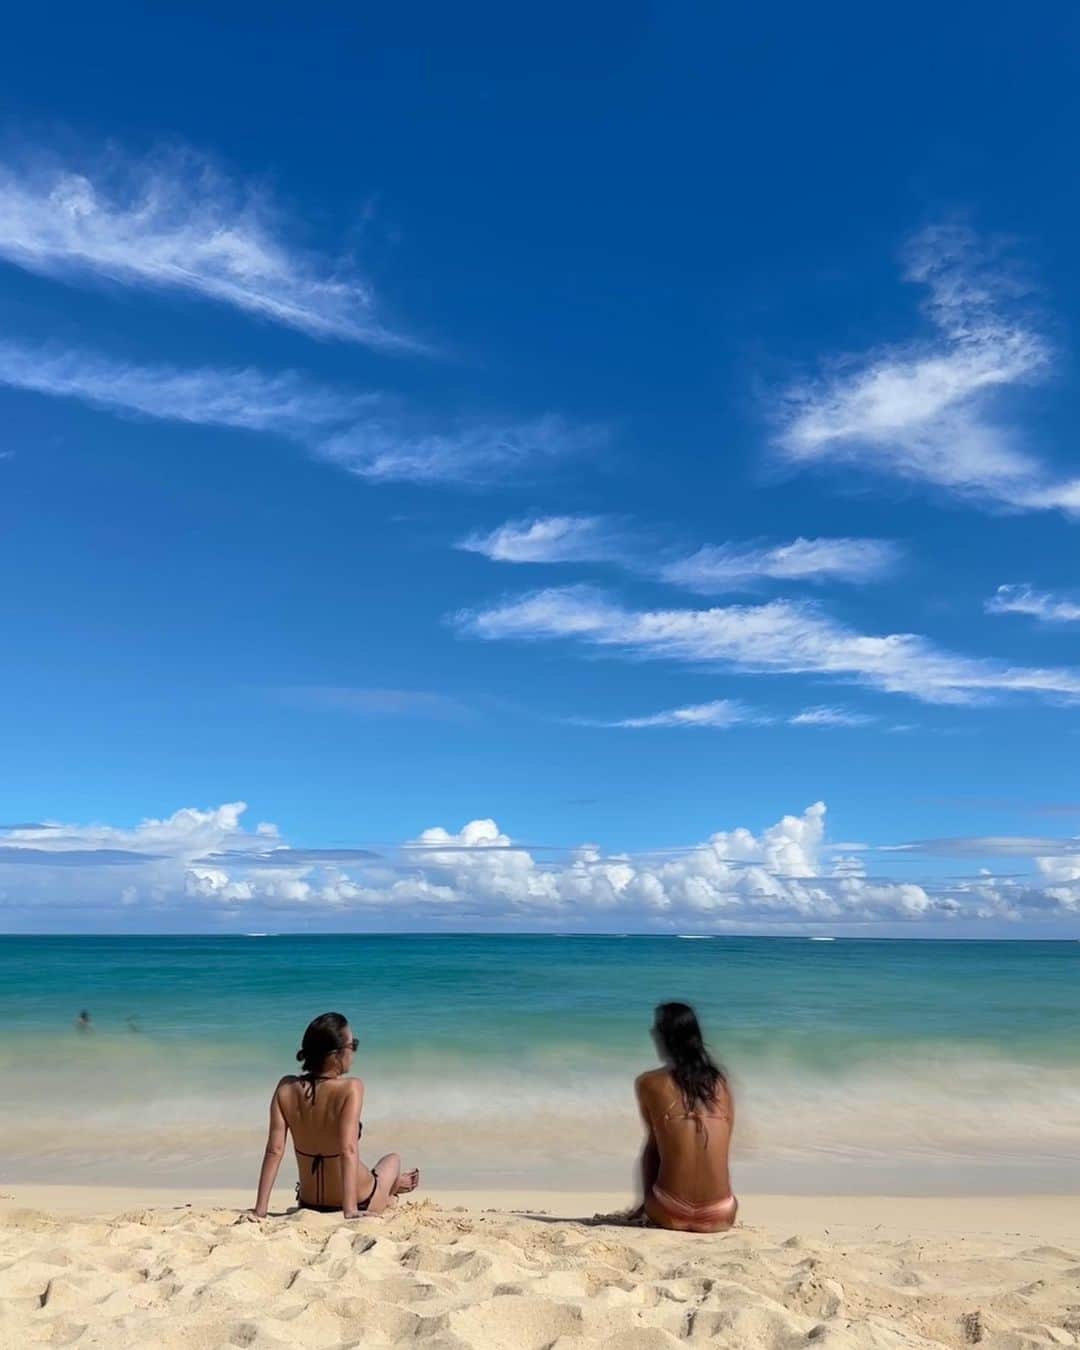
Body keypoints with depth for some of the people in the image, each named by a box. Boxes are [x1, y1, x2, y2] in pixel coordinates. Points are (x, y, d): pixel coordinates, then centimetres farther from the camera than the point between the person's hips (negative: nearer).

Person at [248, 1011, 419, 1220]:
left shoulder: (286, 1088, -13)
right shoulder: (351, 1088, -25)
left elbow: (274, 1151, -13)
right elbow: (348, 1151, -30)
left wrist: (260, 1209, -10)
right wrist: (350, 1210, -29)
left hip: (309, 1205, 4)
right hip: (360, 1203, -4)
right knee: (393, 1159, 31)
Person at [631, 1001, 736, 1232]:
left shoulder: (649, 1083, -2)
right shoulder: (720, 1081, 7)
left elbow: (653, 1146, 5)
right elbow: (717, 1149, 12)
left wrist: (646, 1202, 19)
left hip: (671, 1216, -3)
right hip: (720, 1217, 4)